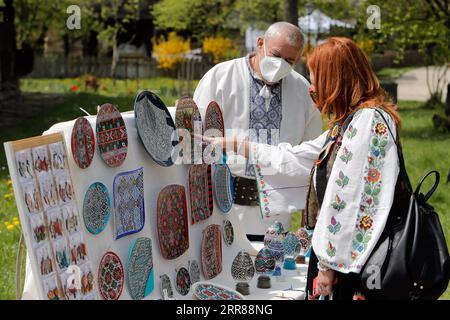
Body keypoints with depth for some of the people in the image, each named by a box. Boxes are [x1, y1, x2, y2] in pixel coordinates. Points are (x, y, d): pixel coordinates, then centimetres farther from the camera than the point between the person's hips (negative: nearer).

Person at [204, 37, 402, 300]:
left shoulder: (368, 120, -16)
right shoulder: (348, 122, 16)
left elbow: (350, 199, -20)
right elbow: (295, 158, 25)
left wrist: (329, 264, -17)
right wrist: (234, 145, 29)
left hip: (353, 261, -9)